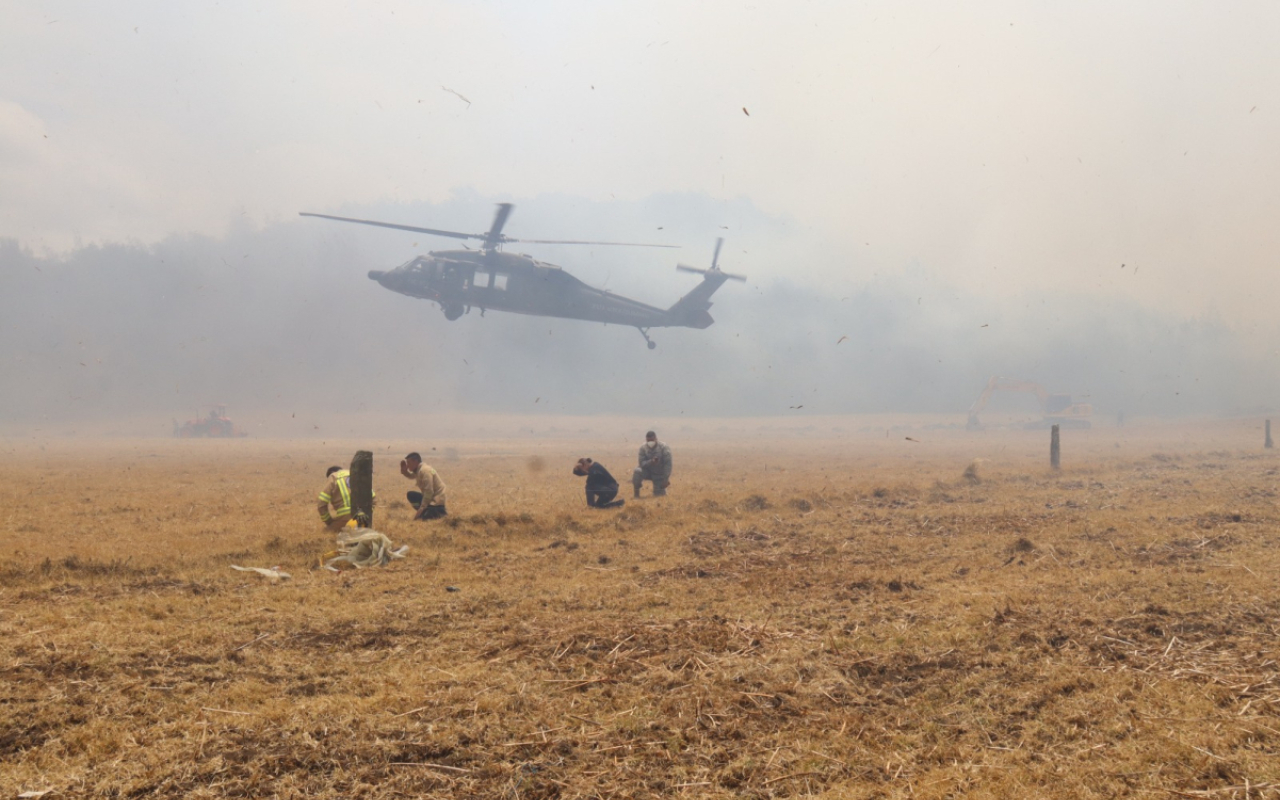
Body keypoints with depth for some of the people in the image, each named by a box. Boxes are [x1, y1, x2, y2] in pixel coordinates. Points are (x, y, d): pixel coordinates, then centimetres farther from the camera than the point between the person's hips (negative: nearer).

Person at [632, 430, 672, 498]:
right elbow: (642, 463, -18)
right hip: (648, 472, 1)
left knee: (659, 495, -6)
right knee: (637, 471, -31)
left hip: (659, 475, -1)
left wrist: (666, 479, -26)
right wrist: (651, 462, -38)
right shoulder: (643, 448, -13)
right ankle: (636, 494, -14)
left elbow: (667, 464, -21)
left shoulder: (664, 448, -19)